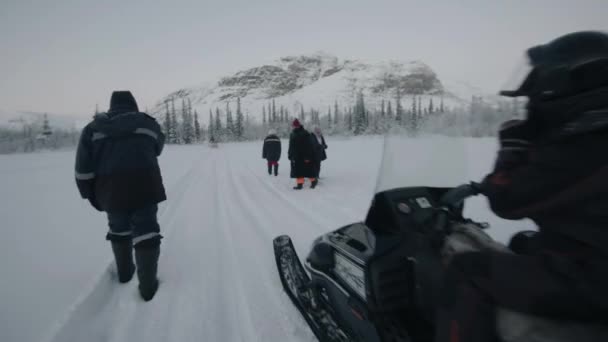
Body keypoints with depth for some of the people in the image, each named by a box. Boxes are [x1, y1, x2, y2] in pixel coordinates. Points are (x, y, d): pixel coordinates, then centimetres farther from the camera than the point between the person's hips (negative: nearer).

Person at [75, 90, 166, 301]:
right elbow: (156, 149, 25)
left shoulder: (94, 127, 10)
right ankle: (148, 285, 3)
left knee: (119, 229, 23)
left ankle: (125, 271, 39)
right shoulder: (147, 123, 10)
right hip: (143, 186, -2)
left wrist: (91, 195, 11)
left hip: (110, 191, 2)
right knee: (146, 231, 5)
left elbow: (83, 169, 3)